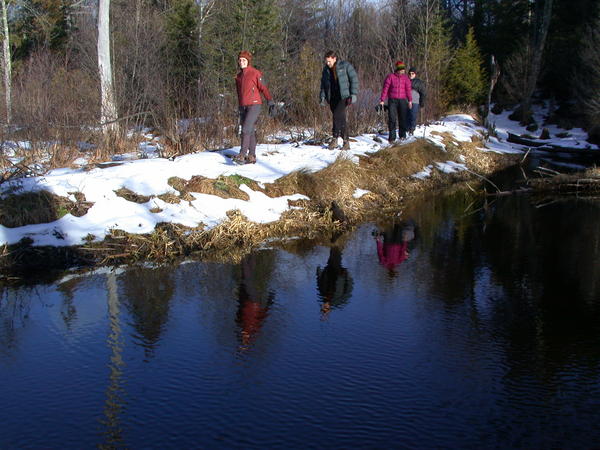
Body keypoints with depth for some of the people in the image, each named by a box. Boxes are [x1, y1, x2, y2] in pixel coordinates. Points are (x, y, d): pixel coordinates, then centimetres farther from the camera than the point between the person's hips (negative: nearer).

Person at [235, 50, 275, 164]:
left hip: (254, 105, -6)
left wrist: (270, 102, -15)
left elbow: (264, 88, -8)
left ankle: (242, 155, -20)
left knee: (246, 130, -17)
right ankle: (252, 156, 12)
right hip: (243, 107, 6)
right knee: (251, 132, 8)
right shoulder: (239, 76, 14)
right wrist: (240, 109, 22)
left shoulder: (255, 73, -5)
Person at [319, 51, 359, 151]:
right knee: (341, 118, 5)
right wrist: (322, 97, 1)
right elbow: (323, 84, 16)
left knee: (337, 115, -22)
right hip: (332, 97, 5)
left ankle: (335, 140, -16)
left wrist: (354, 94, -13)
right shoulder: (326, 70, 11)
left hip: (344, 96, -5)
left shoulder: (345, 65, -4)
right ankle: (346, 143, 10)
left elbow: (354, 79, -5)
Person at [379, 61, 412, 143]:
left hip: (402, 100, 2)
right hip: (392, 100, -2)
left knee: (403, 118, 1)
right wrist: (382, 100, -7)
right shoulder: (390, 77, 1)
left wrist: (410, 100, -12)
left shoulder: (405, 78, 7)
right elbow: (385, 88, -1)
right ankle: (392, 138, -4)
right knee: (392, 119, -6)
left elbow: (408, 89, -1)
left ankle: (402, 135, 16)